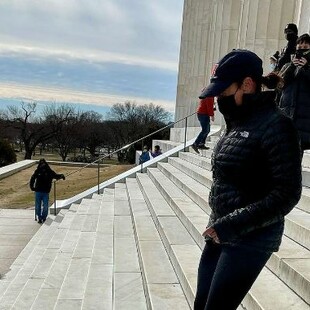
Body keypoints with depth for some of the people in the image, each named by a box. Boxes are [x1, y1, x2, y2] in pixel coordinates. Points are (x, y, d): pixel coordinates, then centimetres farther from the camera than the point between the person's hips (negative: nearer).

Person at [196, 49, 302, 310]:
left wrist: (231, 226, -22)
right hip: (221, 234, 8)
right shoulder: (239, 123, 9)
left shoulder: (275, 125, -16)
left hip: (251, 239, -8)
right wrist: (218, 225, 13)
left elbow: (287, 194, -19)